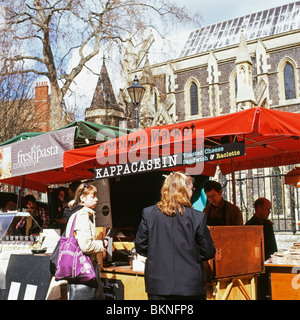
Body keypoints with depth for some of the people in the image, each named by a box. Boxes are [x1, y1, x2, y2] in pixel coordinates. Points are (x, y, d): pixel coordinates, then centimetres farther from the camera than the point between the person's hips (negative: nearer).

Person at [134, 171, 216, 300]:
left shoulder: (148, 213, -5)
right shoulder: (197, 217, -10)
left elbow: (140, 247, 1)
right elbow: (208, 252, -4)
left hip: (158, 286, 2)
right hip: (191, 286, -1)